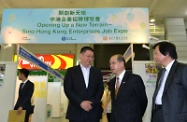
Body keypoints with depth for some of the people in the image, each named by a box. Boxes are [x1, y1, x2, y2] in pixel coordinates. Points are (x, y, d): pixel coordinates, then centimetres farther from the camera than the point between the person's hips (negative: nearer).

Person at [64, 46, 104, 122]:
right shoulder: (71, 71, 4)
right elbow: (67, 89, -4)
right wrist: (81, 102, -12)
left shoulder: (97, 72, 11)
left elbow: (100, 89, 5)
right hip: (76, 112, -2)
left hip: (93, 113, 2)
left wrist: (92, 103, -10)